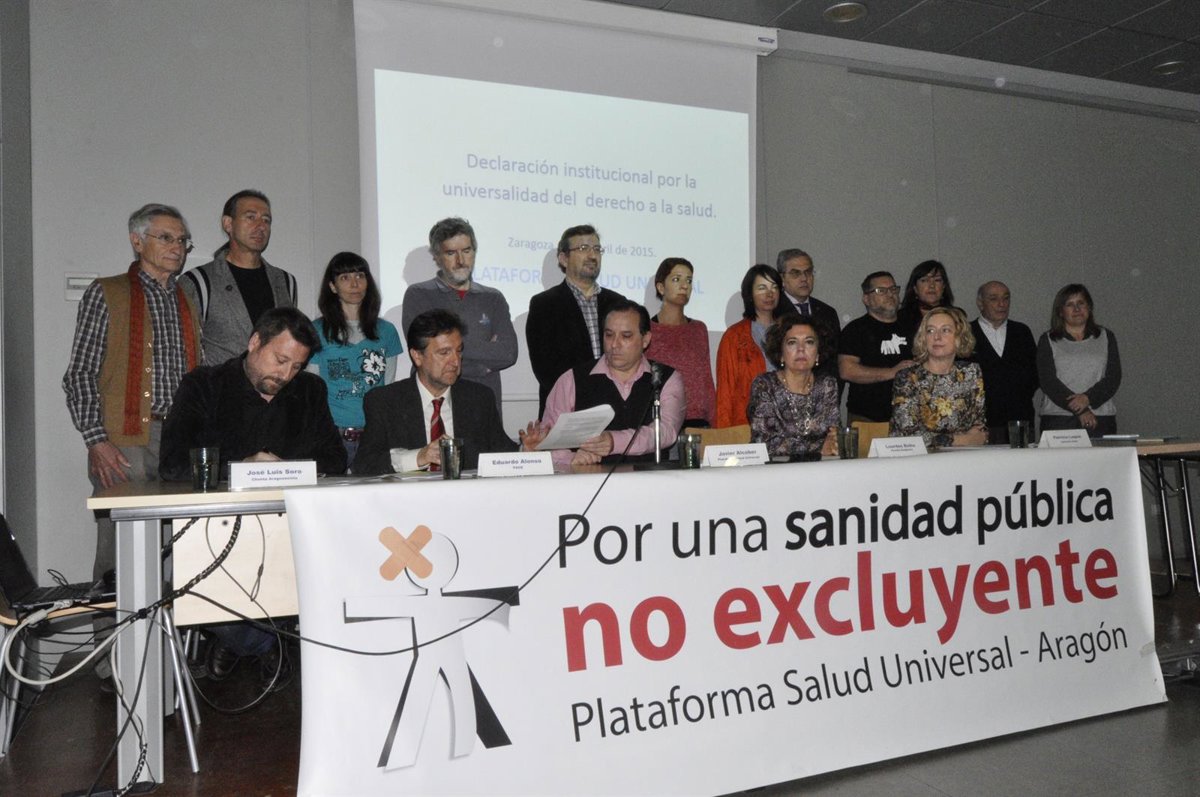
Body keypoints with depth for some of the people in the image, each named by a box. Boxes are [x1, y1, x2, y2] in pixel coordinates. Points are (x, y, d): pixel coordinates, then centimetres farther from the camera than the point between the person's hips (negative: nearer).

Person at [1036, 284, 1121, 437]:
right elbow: (1048, 381, -2)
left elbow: (1113, 378, 6)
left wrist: (1088, 398, -12)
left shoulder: (1106, 337, 16)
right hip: (1059, 420, -1)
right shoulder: (1047, 340, 10)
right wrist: (1080, 411, -11)